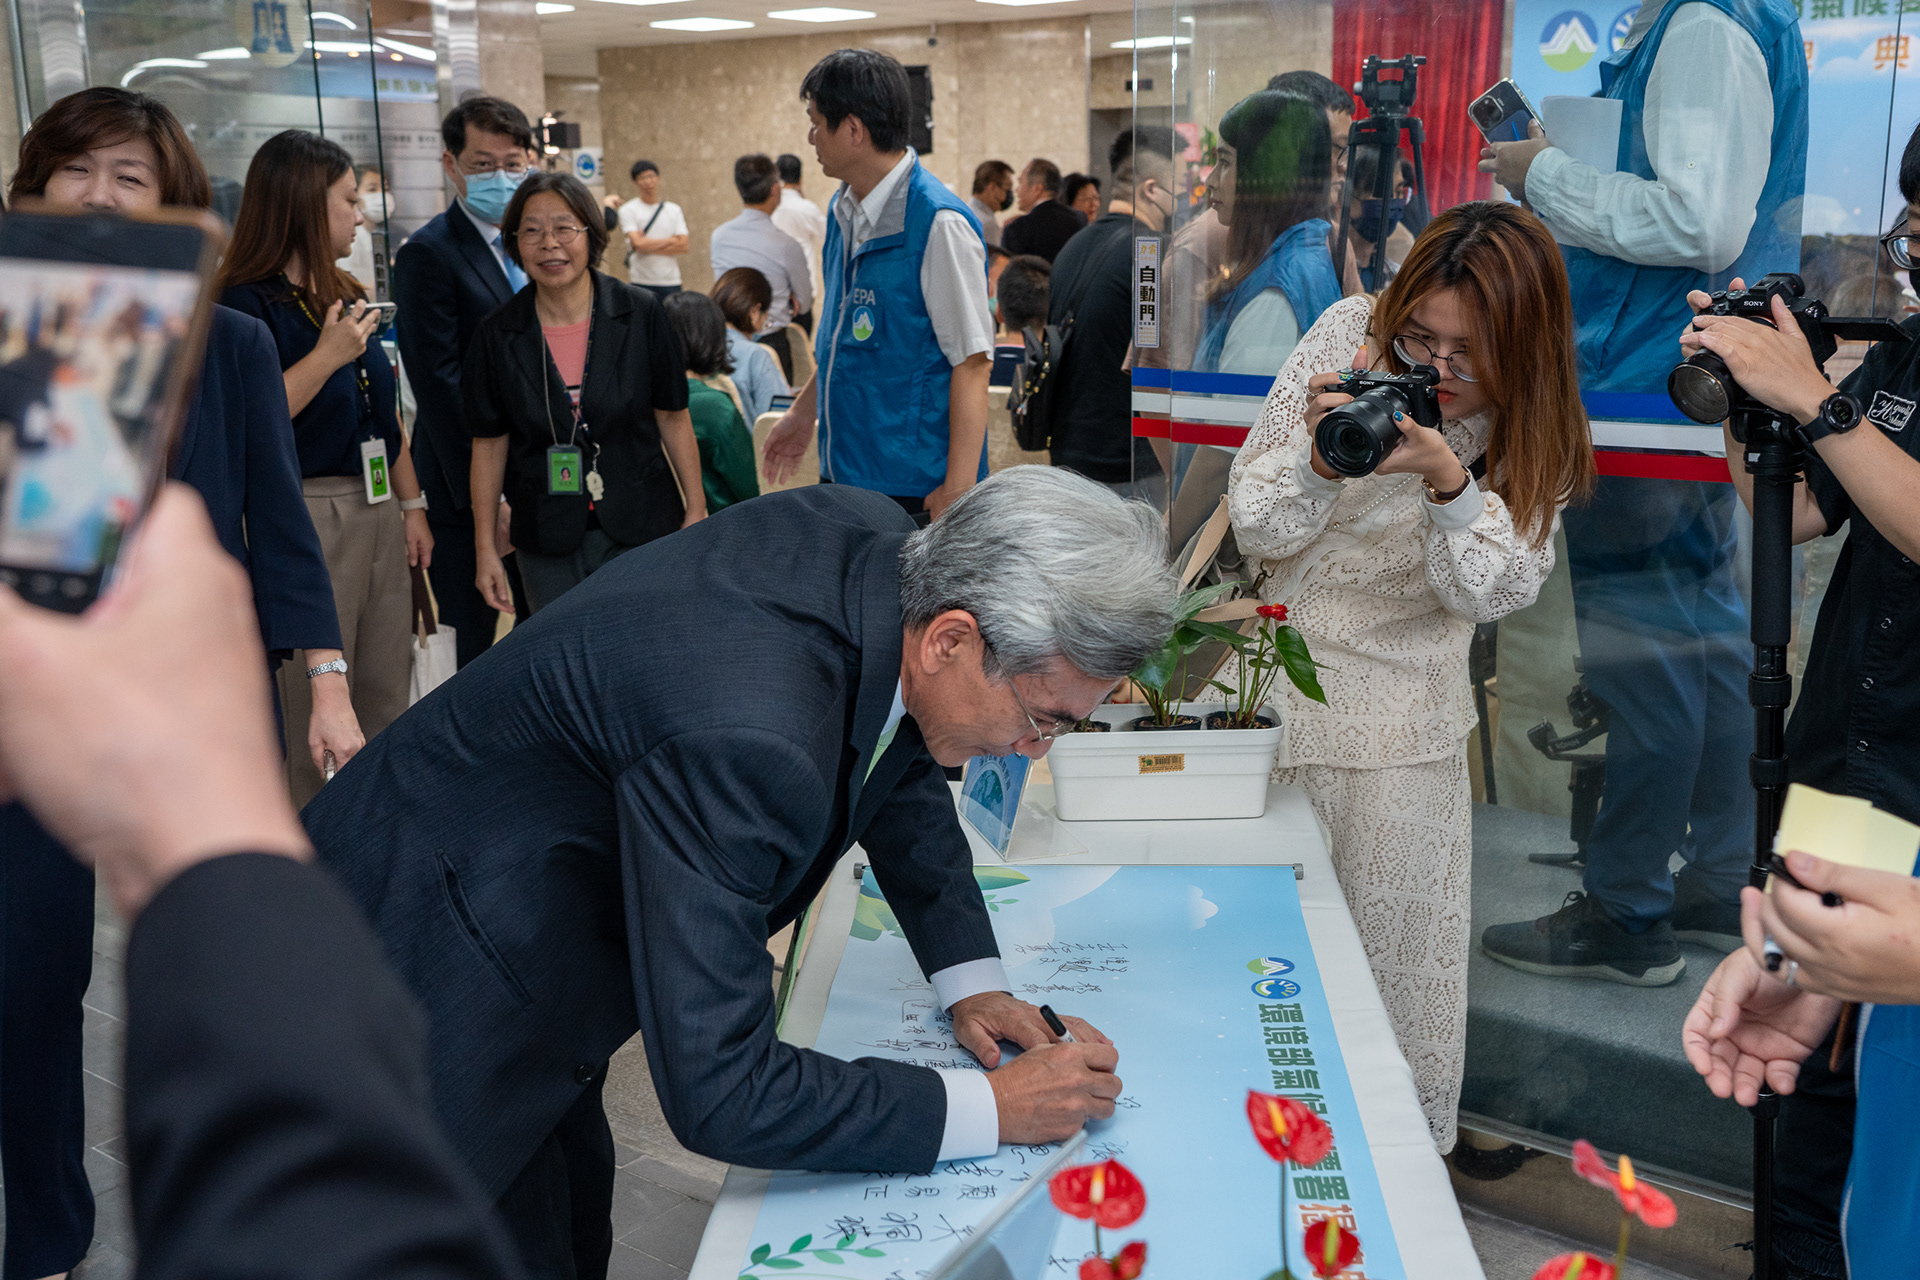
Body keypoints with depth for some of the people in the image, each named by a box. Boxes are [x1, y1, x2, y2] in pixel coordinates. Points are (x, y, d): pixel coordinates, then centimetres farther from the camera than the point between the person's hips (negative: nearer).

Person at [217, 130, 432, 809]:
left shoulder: (348, 295, 13)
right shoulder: (245, 304, -10)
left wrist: (412, 505, 14)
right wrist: (328, 355, -22)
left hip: (378, 511, 8)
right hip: (305, 515, -8)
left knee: (387, 697, 13)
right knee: (315, 713, 0)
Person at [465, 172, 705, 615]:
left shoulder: (640, 313, -5)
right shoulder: (497, 335, -2)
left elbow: (672, 418, 1)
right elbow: (490, 443, 3)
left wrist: (696, 511, 1)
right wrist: (485, 548, 2)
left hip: (641, 532, 0)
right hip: (548, 544, 1)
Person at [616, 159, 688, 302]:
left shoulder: (674, 210, 12)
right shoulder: (628, 210, 2)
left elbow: (683, 246, 1)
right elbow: (638, 243, -11)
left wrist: (649, 245, -6)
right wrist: (671, 240, -1)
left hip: (671, 282, 3)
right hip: (642, 283, -3)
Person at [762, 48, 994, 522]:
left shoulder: (939, 224, -17)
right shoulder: (844, 211, 11)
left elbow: (973, 361, -19)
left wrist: (958, 488, -23)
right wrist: (805, 411, 28)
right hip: (845, 471, 8)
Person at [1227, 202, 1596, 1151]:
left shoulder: (1533, 431, -7)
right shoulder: (1348, 334, -10)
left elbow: (1494, 592, -14)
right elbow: (1255, 529, -11)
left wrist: (1448, 480, -30)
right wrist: (1321, 458, -31)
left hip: (1398, 722, 0)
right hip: (1273, 679, 0)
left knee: (1391, 940, 9)